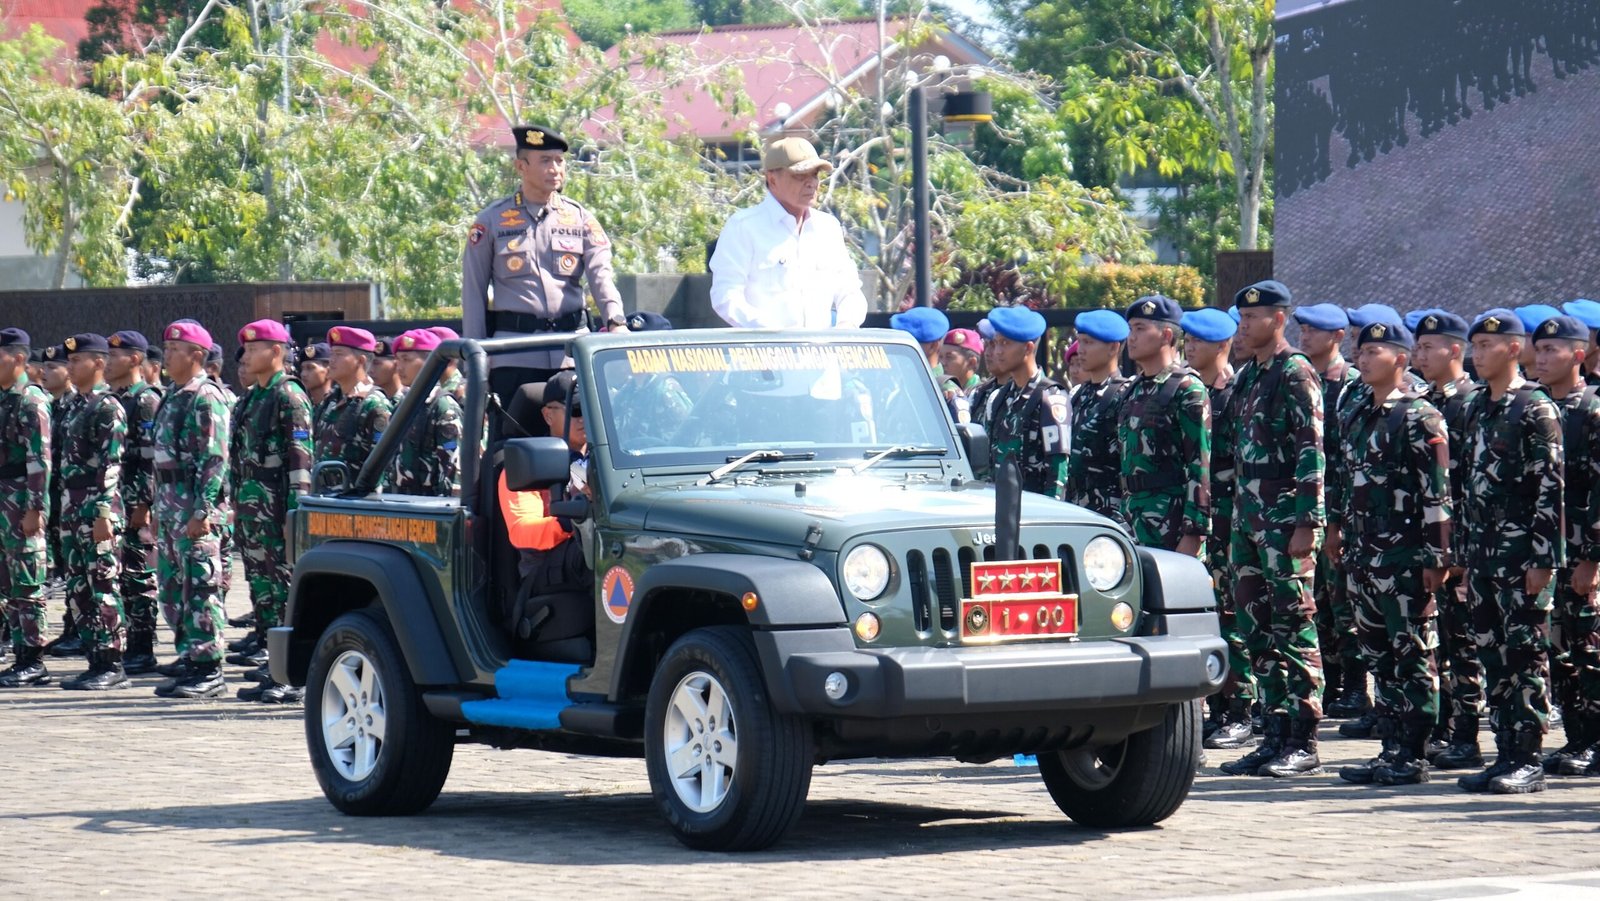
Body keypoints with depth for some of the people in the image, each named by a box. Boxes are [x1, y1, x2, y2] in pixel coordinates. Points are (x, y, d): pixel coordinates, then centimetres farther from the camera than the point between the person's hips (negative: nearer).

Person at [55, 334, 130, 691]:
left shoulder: (107, 407, -10)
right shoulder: (78, 407, 17)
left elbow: (110, 464, -17)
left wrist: (103, 513, -22)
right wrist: (67, 512, 19)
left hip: (97, 510, -9)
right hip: (73, 511, 9)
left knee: (103, 587, -7)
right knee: (78, 590, 9)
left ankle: (112, 666, -4)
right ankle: (96, 662, 14)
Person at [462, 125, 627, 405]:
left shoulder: (580, 219, 11)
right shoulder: (492, 221, 5)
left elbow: (601, 276, -1)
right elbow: (474, 293, 7)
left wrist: (615, 321, -21)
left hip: (573, 348, 2)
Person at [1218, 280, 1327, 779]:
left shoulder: (1296, 374, -9)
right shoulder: (1247, 377, 16)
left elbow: (1312, 453, -14)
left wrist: (1307, 524, -19)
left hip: (1285, 519, -9)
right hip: (1249, 516, 9)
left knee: (1294, 629, -6)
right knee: (1258, 629, 9)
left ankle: (1304, 744, -4)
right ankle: (1274, 736, 13)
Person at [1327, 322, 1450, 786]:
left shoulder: (1419, 418, -9)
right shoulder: (1353, 417, 14)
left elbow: (1438, 493, -12)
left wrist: (1436, 556, -16)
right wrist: (1336, 532, 19)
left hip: (1405, 556, -8)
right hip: (1362, 555, 8)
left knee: (1413, 656, -3)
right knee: (1378, 656, 10)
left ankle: (1413, 756, -1)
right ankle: (1390, 748, 15)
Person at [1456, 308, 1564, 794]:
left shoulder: (1536, 409, -8)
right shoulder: (1477, 410, 15)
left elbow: (1550, 489, -12)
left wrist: (1543, 558, -17)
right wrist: (1464, 555, 15)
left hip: (1520, 550, -8)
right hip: (1483, 551, 8)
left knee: (1526, 655, -5)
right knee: (1493, 657, 8)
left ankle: (1529, 760, -3)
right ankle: (1506, 754, 13)